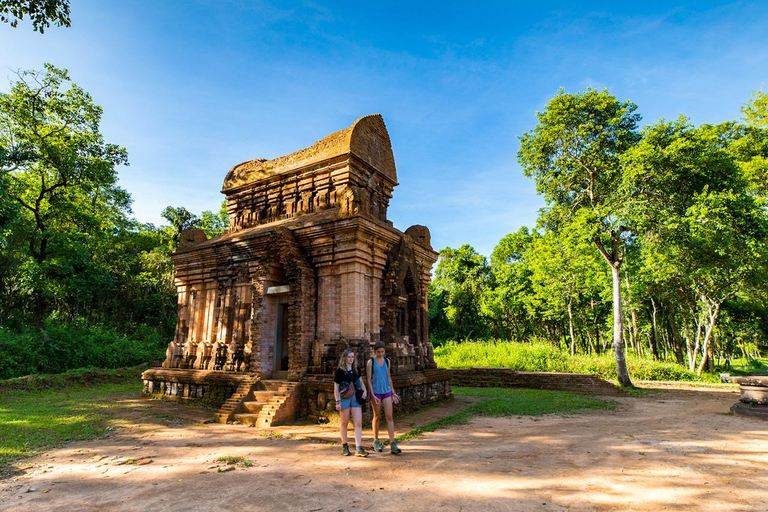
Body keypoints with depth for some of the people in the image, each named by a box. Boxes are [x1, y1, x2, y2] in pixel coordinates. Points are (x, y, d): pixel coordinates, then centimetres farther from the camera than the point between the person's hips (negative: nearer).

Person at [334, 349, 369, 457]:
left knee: (358, 423, -5)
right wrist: (337, 401, -9)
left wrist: (365, 391, 0)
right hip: (345, 398, -4)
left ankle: (359, 449, -5)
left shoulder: (355, 370, 9)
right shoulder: (340, 371, -5)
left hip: (356, 398, 4)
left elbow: (360, 381, 19)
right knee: (345, 423, 9)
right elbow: (336, 387, -4)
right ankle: (345, 446, 25)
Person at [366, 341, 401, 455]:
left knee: (389, 417, -5)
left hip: (386, 392, 3)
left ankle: (393, 445, -6)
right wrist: (373, 395, -13)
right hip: (376, 392, -3)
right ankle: (376, 441, 27)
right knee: (377, 416, 9)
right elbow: (369, 379, -7)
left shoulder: (387, 361, 7)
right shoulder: (370, 362, -5)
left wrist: (393, 393, 12)